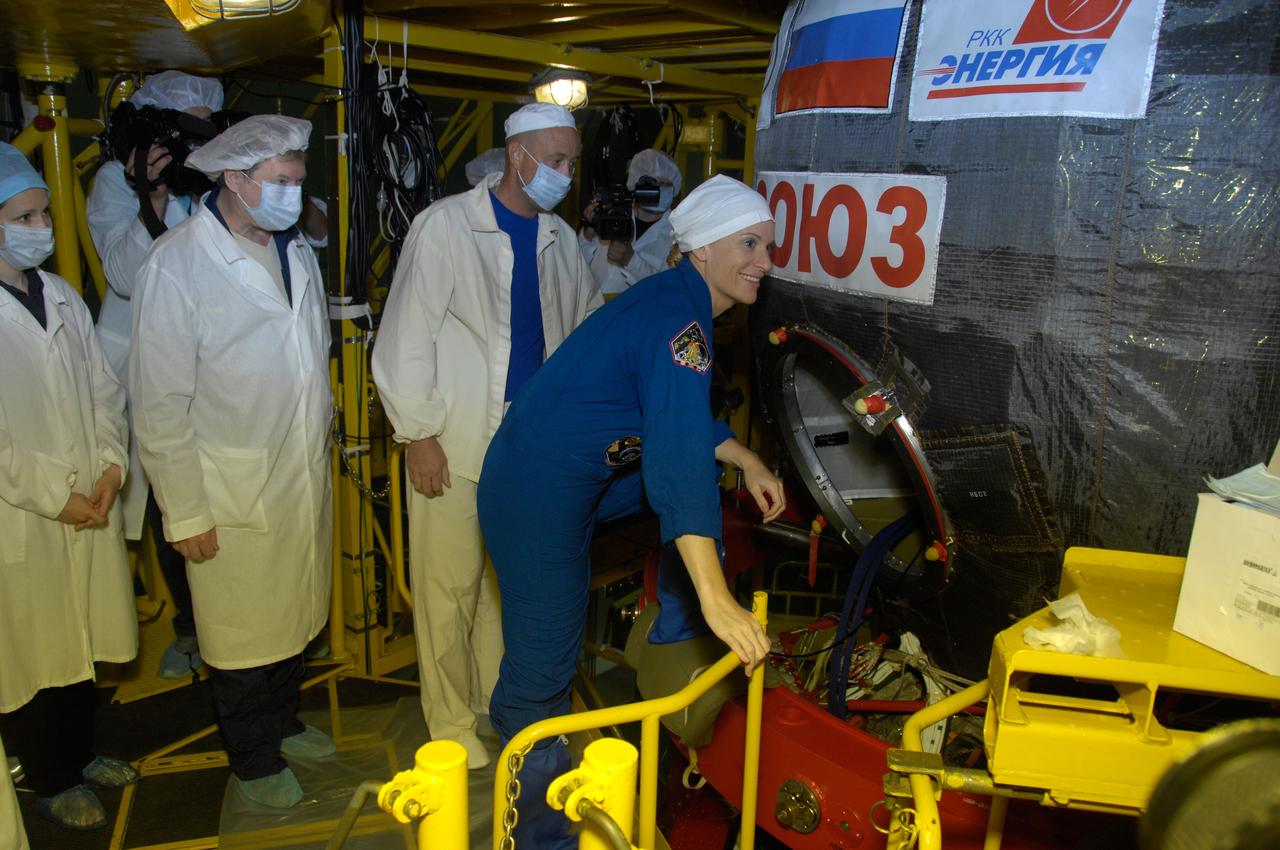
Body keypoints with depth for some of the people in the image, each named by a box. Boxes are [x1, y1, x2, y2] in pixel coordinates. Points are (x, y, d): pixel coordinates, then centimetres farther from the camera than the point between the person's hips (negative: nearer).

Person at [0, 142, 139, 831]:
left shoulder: (64, 298, 6)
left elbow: (104, 391, 10)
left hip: (91, 508, 5)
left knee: (81, 645, 19)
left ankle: (82, 754, 39)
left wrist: (111, 465, -3)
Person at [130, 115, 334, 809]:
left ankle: (283, 721, 45)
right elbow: (161, 404, -15)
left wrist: (320, 439, 14)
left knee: (294, 616, 21)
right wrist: (186, 513, -13)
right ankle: (254, 760, 34)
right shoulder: (175, 265, -16)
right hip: (231, 494, -6)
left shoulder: (297, 251, 6)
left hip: (306, 480, 6)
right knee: (241, 634, 12)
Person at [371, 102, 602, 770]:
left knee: (510, 582, 13)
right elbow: (407, 336, -8)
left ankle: (495, 704, 32)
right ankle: (450, 723, 22)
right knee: (450, 588, 3)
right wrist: (418, 433, -10)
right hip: (454, 445, -5)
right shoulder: (446, 225, -6)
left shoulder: (561, 240, 10)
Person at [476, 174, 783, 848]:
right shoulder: (676, 317, -23)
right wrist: (716, 599, -39)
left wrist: (747, 462, 9)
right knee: (542, 676, -1)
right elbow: (681, 458, -35)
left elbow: (684, 416, 21)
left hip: (582, 481, 10)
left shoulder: (683, 304, 8)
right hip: (538, 497, -10)